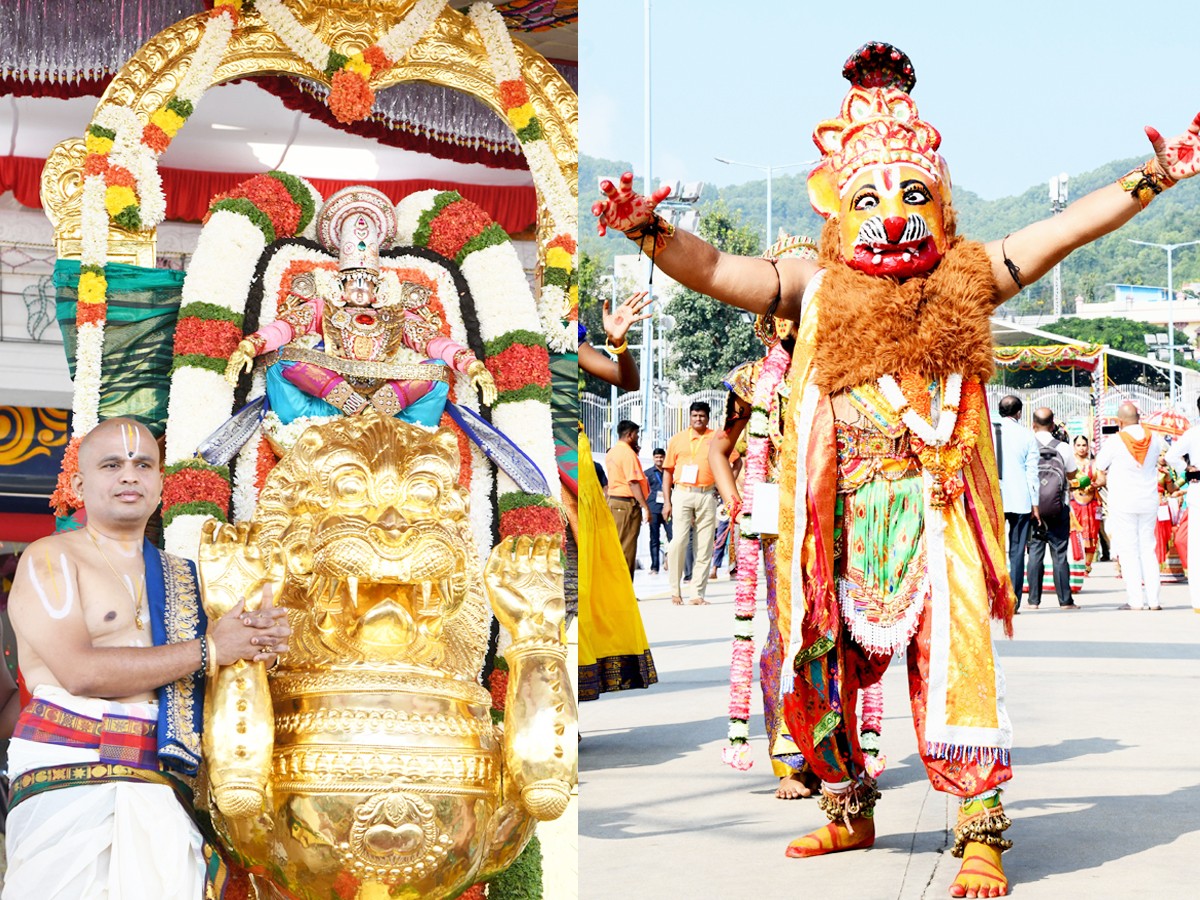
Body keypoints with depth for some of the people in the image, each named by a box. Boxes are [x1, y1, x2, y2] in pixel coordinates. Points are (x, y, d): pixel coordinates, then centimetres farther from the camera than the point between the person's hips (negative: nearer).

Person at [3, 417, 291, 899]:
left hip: (160, 784, 4)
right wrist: (205, 650, -6)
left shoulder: (180, 577, 20)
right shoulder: (50, 558, 3)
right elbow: (80, 673, -11)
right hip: (68, 772, -4)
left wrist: (257, 645, -4)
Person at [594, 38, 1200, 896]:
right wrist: (651, 232, -18)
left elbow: (1064, 230, 2)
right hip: (842, 520, 2)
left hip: (935, 512, -2)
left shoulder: (967, 284, 6)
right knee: (816, 667, 9)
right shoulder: (818, 293, 6)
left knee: (952, 659, -13)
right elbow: (716, 271, -2)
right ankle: (850, 809, 31)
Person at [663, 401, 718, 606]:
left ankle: (698, 593, 3)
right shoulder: (677, 440, 10)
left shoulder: (717, 439, 9)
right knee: (679, 541, -12)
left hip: (707, 496, 1)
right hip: (682, 494, -1)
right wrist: (667, 501, 3)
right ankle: (675, 591, -2)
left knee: (704, 546, -1)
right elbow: (668, 471, 11)